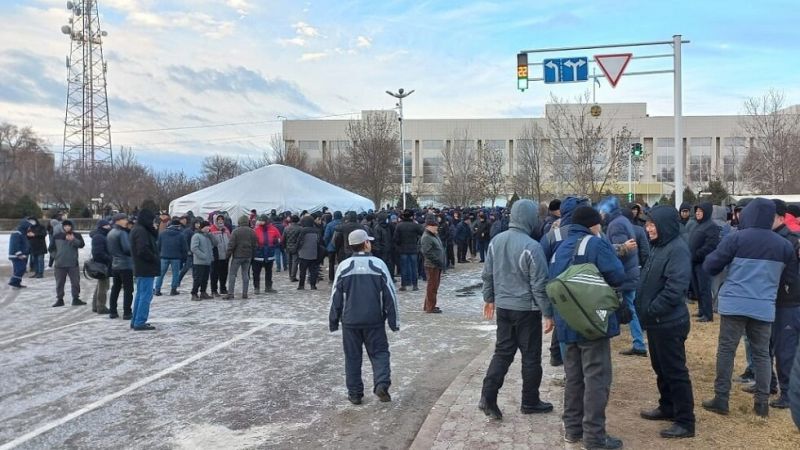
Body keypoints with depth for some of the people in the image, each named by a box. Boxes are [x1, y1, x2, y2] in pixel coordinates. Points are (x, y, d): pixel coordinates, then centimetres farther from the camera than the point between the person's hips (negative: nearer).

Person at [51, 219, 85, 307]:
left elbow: (81, 244, -13)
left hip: (73, 264, -1)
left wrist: (73, 240, -27)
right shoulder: (56, 236, 5)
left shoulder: (77, 235, 2)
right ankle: (59, 299, 18)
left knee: (75, 282, 4)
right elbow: (52, 248, 12)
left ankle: (76, 299, 14)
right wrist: (54, 257, 6)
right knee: (59, 283, 8)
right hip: (59, 264, 1)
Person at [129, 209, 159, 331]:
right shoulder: (141, 231, -17)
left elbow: (154, 238, 14)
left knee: (140, 294, 17)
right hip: (146, 269, -11)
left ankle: (135, 321, 23)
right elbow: (143, 250, -25)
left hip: (141, 268, 11)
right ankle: (140, 322, -5)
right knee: (146, 295, -7)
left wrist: (154, 230, -1)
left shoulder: (137, 229, 16)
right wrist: (155, 258, -12)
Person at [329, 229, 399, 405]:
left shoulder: (344, 266, -4)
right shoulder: (378, 264, -6)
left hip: (350, 320, 1)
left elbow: (336, 296, 1)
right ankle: (382, 384, -8)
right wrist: (393, 321, 4)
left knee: (352, 357, 11)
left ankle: (355, 394, 15)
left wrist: (333, 321, 11)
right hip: (375, 320, -1)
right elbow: (390, 294, -3)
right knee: (379, 352, 11)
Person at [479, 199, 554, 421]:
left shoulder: (496, 241, 1)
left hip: (503, 307, 6)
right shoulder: (531, 247, -20)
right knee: (531, 356, 9)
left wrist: (489, 298, 21)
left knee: (503, 352, 13)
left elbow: (487, 274, 9)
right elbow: (539, 285, -17)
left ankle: (488, 396, 4)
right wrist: (548, 313, -9)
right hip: (526, 309, -6)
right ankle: (530, 402, 22)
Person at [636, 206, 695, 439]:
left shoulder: (678, 249, -19)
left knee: (675, 371, -1)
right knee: (660, 367, 20)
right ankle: (667, 407, 35)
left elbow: (675, 288, -27)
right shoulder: (660, 247, 11)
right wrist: (644, 309, 8)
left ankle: (685, 422, 9)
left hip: (669, 322, -9)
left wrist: (651, 310, -19)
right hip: (656, 321, 9)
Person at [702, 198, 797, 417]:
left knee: (726, 350, 4)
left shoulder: (736, 238, -7)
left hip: (734, 304, -3)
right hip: (764, 307, 3)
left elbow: (710, 266, -4)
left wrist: (729, 266, 18)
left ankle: (721, 399, 7)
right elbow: (791, 279, 15)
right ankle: (762, 403, 15)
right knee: (762, 354, 13)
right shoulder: (784, 245, 5)